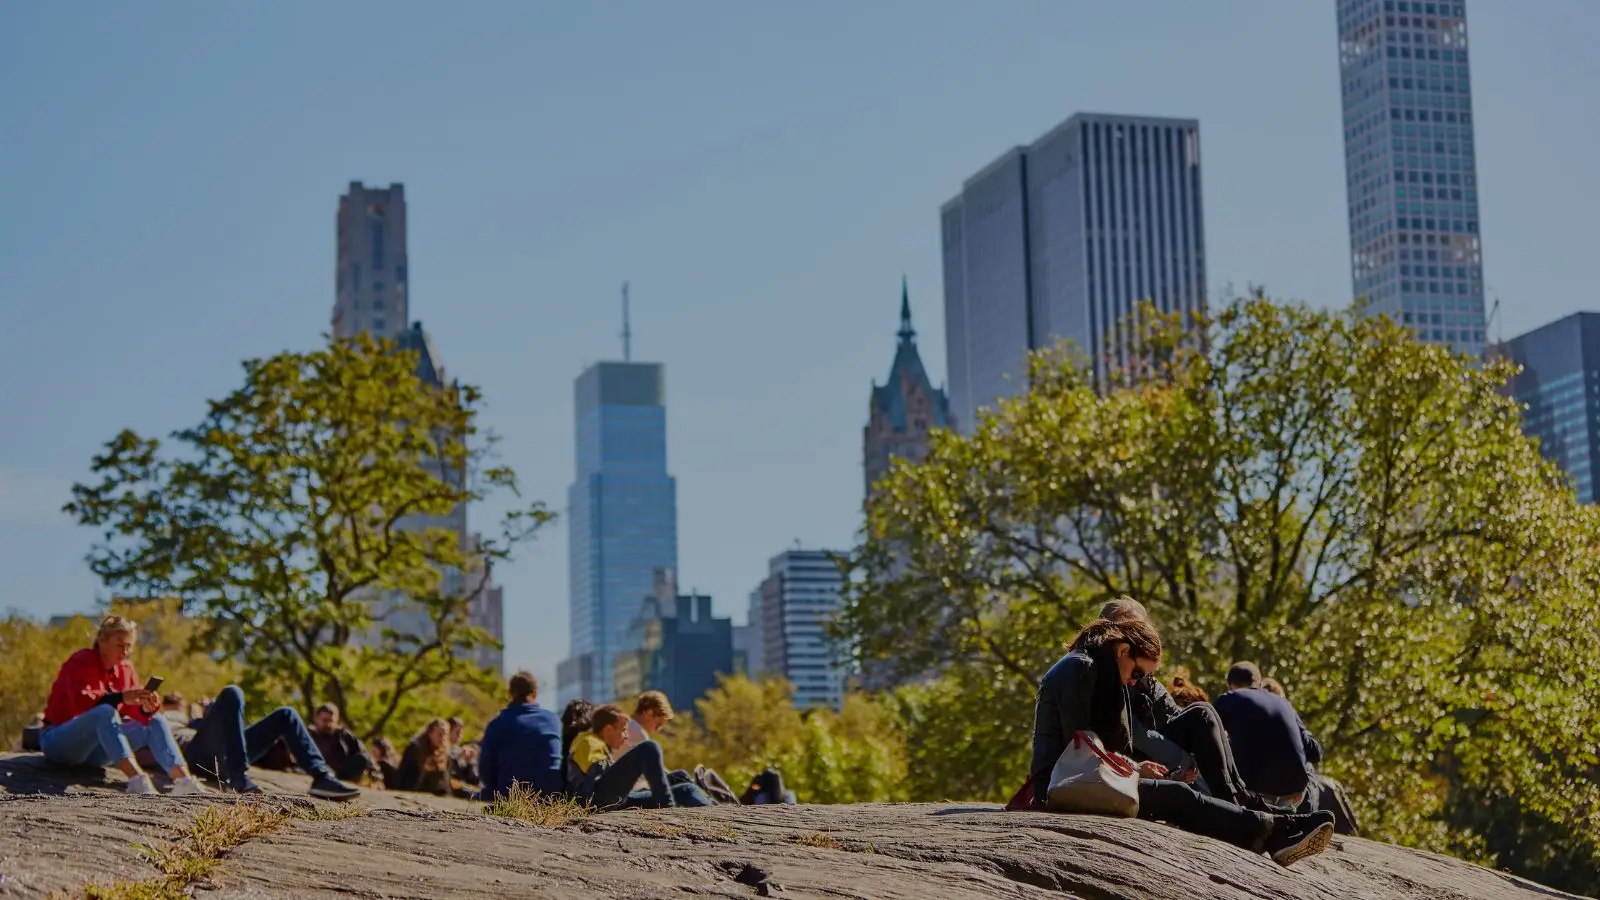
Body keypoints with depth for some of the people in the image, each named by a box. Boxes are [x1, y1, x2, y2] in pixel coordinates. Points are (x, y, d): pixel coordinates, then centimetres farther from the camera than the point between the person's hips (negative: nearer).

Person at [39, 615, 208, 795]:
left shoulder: (126, 669, 6)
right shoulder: (81, 662, -12)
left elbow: (134, 714, -1)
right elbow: (81, 702, -31)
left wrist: (146, 709, -25)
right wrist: (121, 697, -42)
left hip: (97, 751, 7)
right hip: (60, 743, -7)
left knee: (155, 722, -9)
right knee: (105, 711, -35)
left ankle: (182, 779, -32)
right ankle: (137, 780, -54)